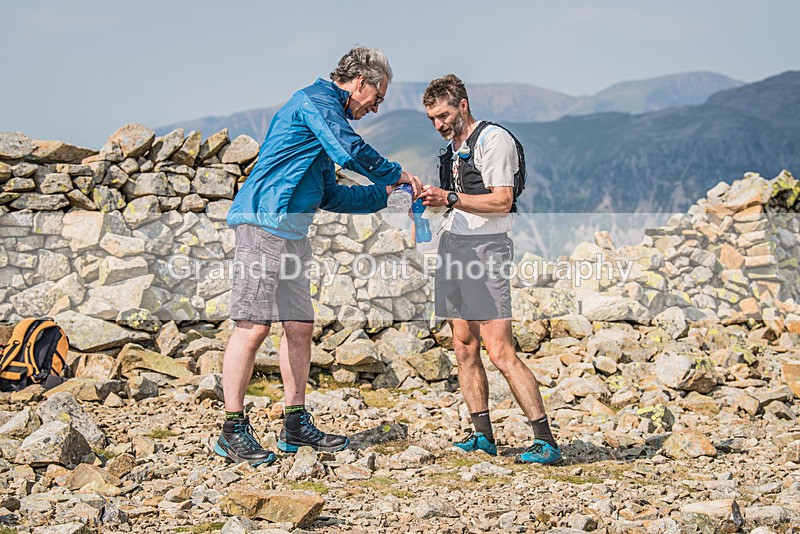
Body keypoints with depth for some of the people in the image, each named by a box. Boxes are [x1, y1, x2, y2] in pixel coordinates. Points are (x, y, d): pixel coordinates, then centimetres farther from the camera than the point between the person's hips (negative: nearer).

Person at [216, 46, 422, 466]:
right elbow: (352, 152, -20)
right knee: (254, 325, -10)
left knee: (300, 325, 9)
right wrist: (396, 175, -4)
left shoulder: (325, 110, 26)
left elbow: (329, 196, 27)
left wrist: (384, 194, 24)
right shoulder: (317, 100, -5)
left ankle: (296, 425, 16)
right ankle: (232, 431, -6)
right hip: (265, 222, -11)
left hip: (292, 232, 11)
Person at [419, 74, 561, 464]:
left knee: (500, 352, -14)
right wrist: (432, 199, 10)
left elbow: (501, 201, -14)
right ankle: (482, 437, 13)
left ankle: (546, 441, -10)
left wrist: (450, 197, -18)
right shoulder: (453, 146, 20)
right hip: (452, 243, 9)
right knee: (464, 347, 7)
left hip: (486, 248, -9)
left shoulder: (494, 139, -7)